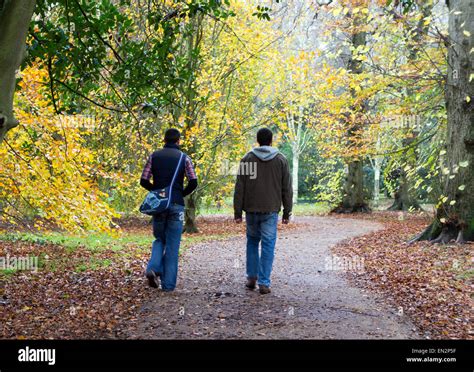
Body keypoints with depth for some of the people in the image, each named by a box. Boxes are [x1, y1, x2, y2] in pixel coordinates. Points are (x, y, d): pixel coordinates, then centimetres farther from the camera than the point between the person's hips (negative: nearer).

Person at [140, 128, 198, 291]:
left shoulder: (154, 156, 5)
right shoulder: (184, 158, 0)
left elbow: (143, 181, 0)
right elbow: (193, 182, -9)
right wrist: (182, 194, 8)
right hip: (176, 205, -2)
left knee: (160, 239, 19)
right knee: (172, 245, 3)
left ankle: (154, 268, -6)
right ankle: (168, 284, 3)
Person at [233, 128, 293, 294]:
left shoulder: (248, 159, 0)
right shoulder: (281, 160, 1)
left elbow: (239, 188, -1)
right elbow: (287, 189, 1)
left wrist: (237, 212, 3)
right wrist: (287, 212, 7)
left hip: (251, 210, 1)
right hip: (271, 211, -1)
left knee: (252, 242, 19)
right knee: (268, 246, 2)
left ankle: (251, 278, 18)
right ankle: (264, 283, -1)